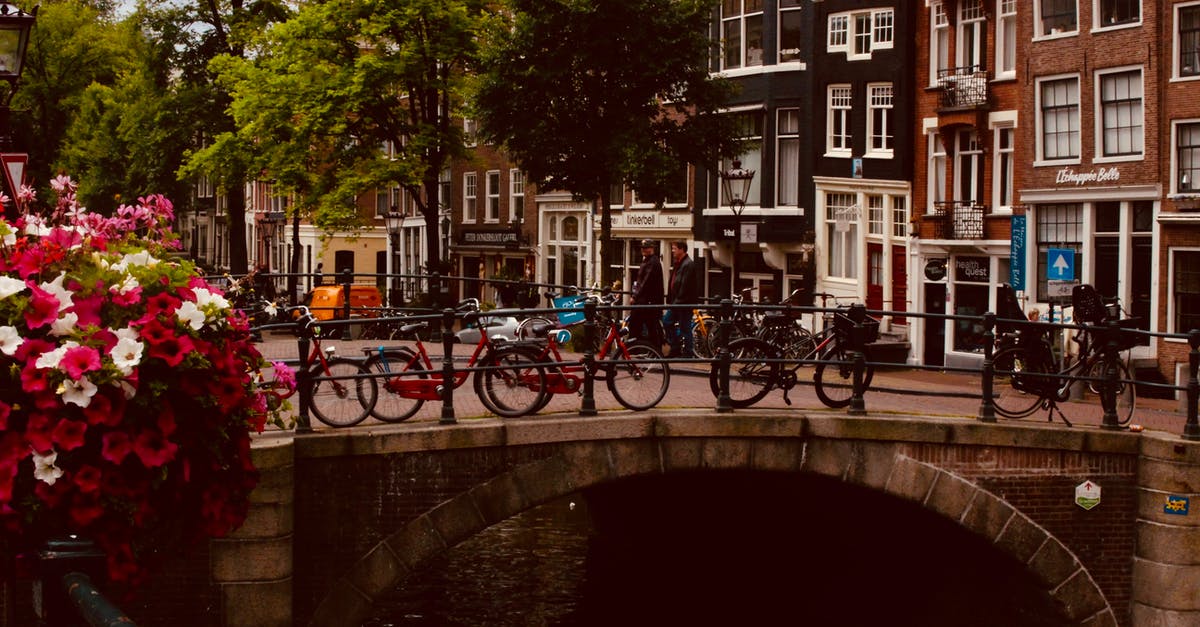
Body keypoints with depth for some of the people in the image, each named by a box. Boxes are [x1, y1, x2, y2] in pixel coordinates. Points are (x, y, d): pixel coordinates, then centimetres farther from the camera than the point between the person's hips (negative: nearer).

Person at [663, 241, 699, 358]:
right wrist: (670, 301, 13)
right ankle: (675, 349, 19)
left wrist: (677, 302, -20)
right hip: (677, 302, 10)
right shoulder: (677, 263, 15)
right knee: (667, 322, 13)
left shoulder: (688, 265, -16)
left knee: (685, 327, -3)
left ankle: (688, 353, 5)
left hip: (685, 302, -10)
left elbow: (685, 286, -21)